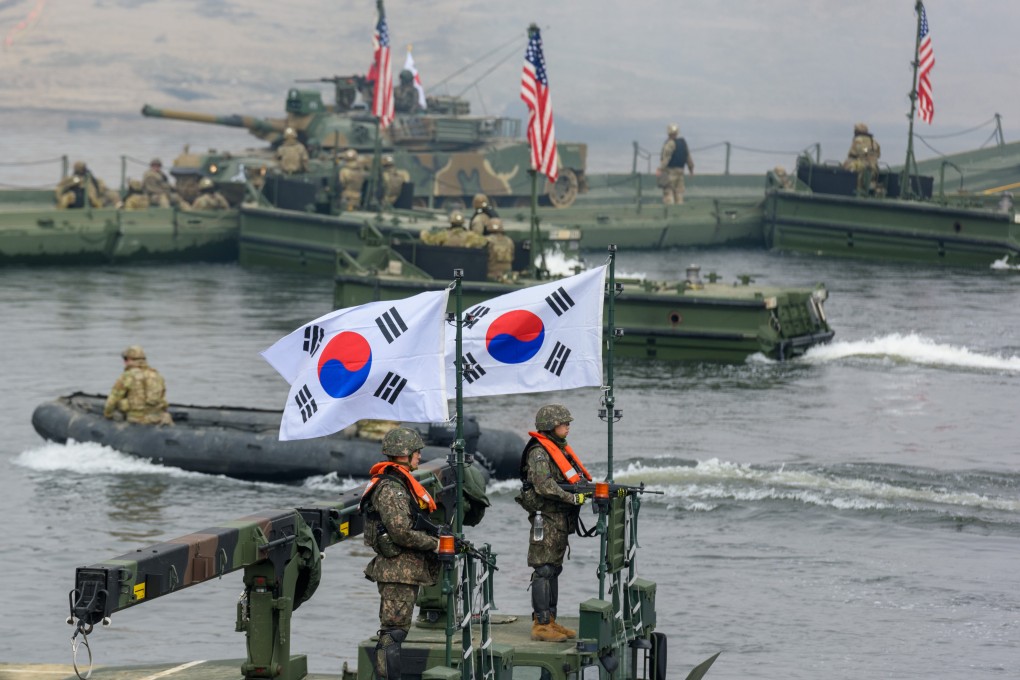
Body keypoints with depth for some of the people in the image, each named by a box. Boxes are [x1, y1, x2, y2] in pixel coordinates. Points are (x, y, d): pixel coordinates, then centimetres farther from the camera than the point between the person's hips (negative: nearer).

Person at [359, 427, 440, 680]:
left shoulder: (401, 483, 16)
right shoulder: (391, 488, -17)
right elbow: (401, 532, -24)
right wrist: (435, 544, -15)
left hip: (405, 570, 11)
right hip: (398, 571, -11)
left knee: (393, 632, 14)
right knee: (394, 631, -9)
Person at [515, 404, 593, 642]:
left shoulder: (561, 449, 16)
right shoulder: (539, 452, -13)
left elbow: (577, 479, 16)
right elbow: (544, 486, -24)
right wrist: (574, 498, -27)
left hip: (562, 519, 10)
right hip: (546, 518, -10)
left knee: (554, 569, 12)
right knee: (544, 570, -9)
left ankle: (550, 620, 17)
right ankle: (541, 625, -9)